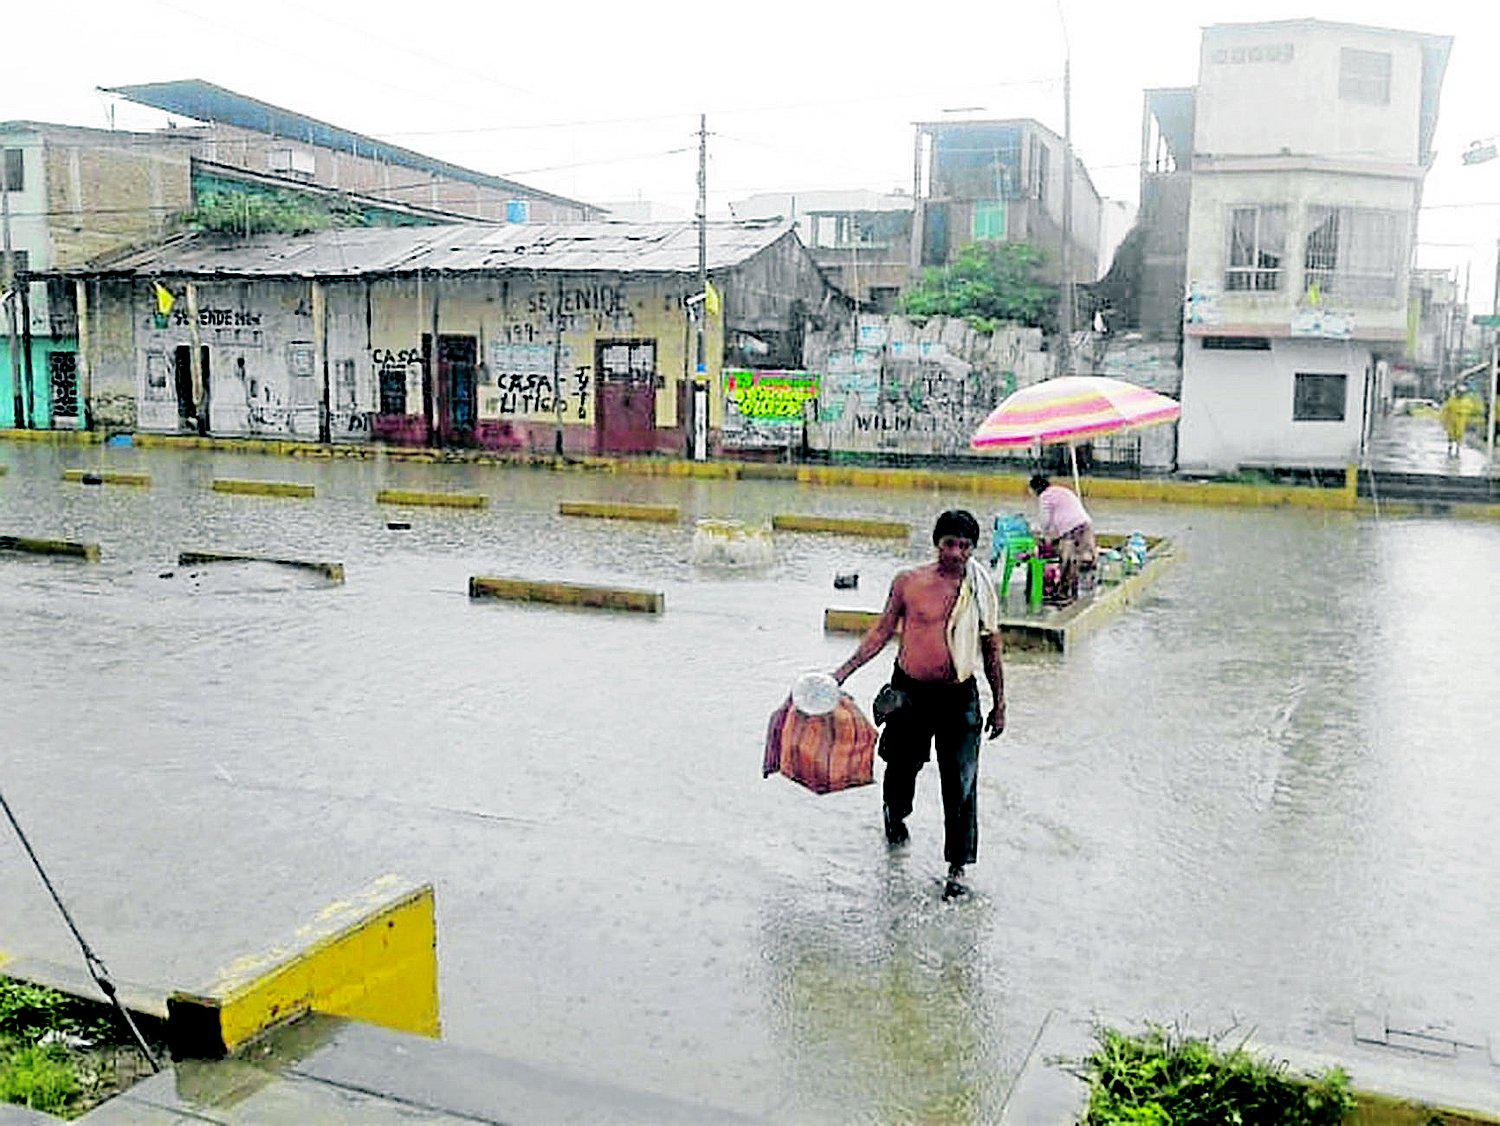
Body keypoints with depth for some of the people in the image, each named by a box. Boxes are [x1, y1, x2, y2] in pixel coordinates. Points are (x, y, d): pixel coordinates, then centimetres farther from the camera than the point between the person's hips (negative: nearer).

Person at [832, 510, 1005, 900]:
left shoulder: (981, 589, -2)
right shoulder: (908, 582, -5)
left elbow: (991, 649, 6)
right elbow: (881, 632, 3)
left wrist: (999, 704, 9)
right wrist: (844, 670, -4)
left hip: (959, 696, -1)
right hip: (910, 691, 1)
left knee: (960, 782, -4)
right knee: (902, 765, 17)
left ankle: (957, 868, 6)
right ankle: (895, 816, 50)